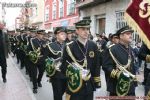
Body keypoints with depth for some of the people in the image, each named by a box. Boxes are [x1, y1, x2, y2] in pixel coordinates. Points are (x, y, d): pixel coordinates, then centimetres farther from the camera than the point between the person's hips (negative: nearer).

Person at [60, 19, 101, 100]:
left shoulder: (93, 46, 4)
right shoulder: (69, 47, -9)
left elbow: (96, 65, 9)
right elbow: (63, 68, -7)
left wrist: (97, 82, 9)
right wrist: (75, 72, -22)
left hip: (89, 86, 4)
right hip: (75, 87, -4)